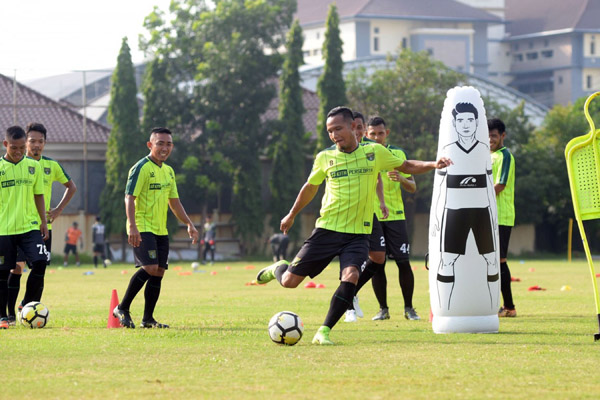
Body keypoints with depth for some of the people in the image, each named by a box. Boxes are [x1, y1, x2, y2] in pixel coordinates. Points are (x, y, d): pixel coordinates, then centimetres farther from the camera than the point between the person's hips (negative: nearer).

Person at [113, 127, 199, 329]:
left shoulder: (168, 171, 16)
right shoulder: (141, 168, -10)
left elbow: (174, 202, 24)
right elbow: (129, 198, -16)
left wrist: (189, 224, 16)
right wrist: (132, 226, -26)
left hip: (161, 230, 8)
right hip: (142, 228, -8)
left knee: (159, 272, 4)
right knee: (150, 267, -19)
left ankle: (148, 319, 10)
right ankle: (122, 308, -7)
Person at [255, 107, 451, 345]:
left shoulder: (374, 153, 2)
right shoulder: (325, 158, 3)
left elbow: (407, 167, 14)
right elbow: (310, 187, 20)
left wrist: (433, 165, -4)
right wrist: (292, 215, 31)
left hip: (357, 233, 0)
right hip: (327, 229, 1)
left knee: (350, 277, -27)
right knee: (290, 281, -1)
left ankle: (324, 332, -16)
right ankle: (278, 269, 37)